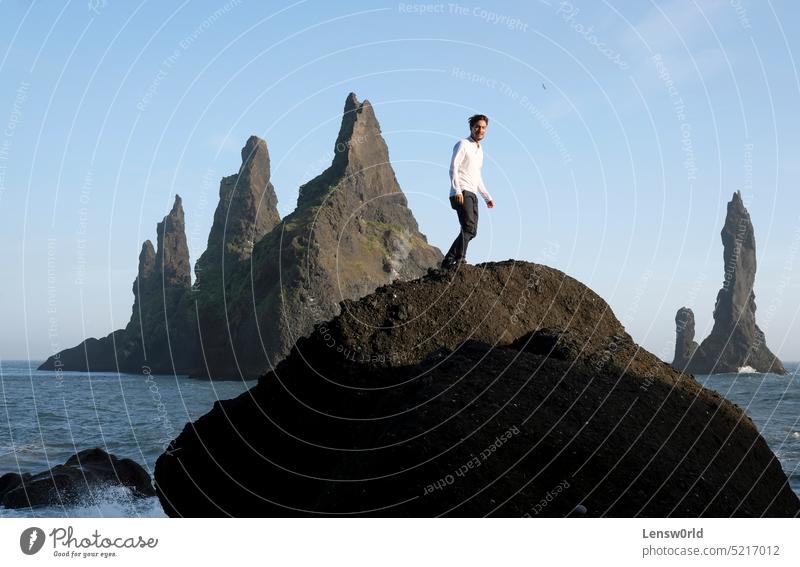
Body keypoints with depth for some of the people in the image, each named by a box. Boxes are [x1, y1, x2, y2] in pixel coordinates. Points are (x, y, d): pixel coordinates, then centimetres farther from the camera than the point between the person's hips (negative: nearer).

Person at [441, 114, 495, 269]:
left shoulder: (479, 150, 26)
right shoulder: (462, 144, 0)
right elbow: (453, 168, -12)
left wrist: (487, 197, 28)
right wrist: (457, 191, -24)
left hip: (472, 194, 9)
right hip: (461, 193, -9)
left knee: (471, 231, 3)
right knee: (468, 227, -23)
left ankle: (449, 261, 5)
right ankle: (459, 259, -30)